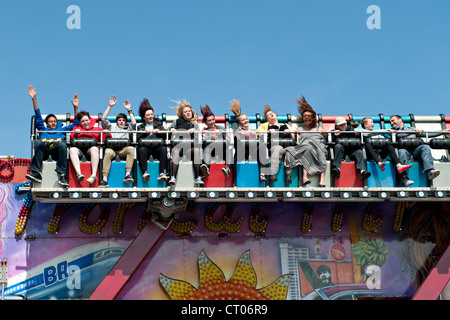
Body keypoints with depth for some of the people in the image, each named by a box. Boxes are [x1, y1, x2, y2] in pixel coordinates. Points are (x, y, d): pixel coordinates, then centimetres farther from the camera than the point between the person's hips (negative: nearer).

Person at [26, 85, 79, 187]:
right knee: (38, 142, -36)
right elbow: (38, 116, 37)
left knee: (62, 144, -38)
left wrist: (75, 107, 34)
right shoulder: (43, 129, 42)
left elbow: (76, 122, 42)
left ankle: (62, 175, -47)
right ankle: (36, 173, -45)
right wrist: (34, 99, 33)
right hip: (44, 147, 0)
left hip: (57, 149, 0)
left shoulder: (62, 129, 43)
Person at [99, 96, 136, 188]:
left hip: (123, 149, 1)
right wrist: (110, 106, 19)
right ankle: (104, 179, -48)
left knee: (131, 149, -34)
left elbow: (134, 124, 17)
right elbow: (103, 119, 21)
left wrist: (129, 110, 18)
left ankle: (127, 175, -43)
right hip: (111, 148, -1)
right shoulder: (112, 126, 34)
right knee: (108, 153, -37)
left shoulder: (128, 128, 35)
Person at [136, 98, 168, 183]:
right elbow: (136, 137, 7)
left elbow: (166, 134, 10)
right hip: (146, 147, 0)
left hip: (156, 147, 1)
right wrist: (145, 132, -6)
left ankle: (162, 173, -43)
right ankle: (144, 172, -48)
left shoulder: (158, 124, 28)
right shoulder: (140, 126, 27)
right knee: (142, 149, -37)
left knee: (164, 149, -35)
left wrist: (158, 131, -6)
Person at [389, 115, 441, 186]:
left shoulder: (411, 128, 37)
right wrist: (413, 131, 1)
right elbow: (397, 135, 5)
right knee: (401, 152, -37)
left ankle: (430, 172, -47)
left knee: (425, 147, -28)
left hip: (415, 149, 2)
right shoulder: (392, 130, 29)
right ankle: (404, 178, -47)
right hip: (404, 148, -2)